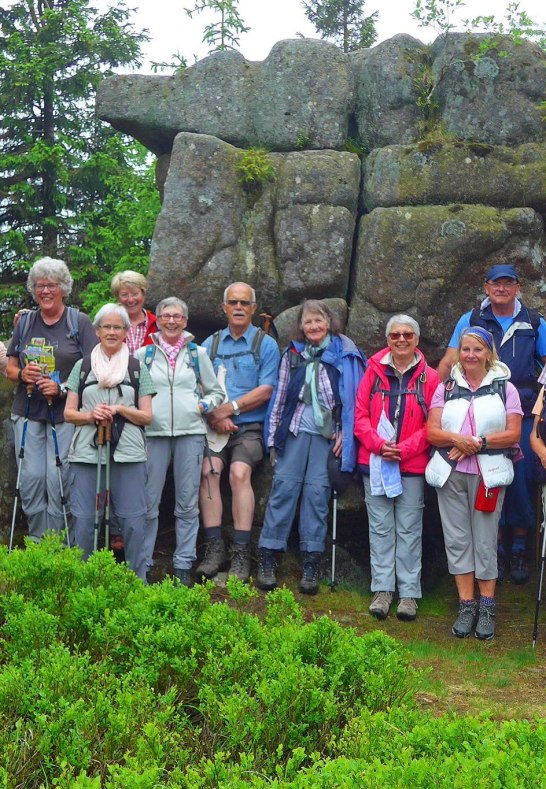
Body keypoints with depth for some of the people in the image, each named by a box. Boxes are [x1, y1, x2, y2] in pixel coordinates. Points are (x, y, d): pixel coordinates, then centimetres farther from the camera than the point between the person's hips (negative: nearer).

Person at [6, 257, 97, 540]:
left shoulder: (79, 322, 0)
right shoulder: (25, 321, 11)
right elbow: (10, 367, 15)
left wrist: (62, 388, -17)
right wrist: (22, 374, -8)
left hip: (64, 414, -3)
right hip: (27, 413, 3)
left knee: (58, 479, -5)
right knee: (30, 478, 0)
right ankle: (37, 542, 13)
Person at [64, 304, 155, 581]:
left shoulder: (138, 369, 11)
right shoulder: (82, 366, 13)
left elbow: (146, 416, 8)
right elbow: (69, 413, 10)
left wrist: (120, 409, -9)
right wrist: (91, 415, -10)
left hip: (128, 454, 0)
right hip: (86, 453, 1)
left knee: (133, 521, -4)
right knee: (83, 521, -1)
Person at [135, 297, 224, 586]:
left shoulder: (198, 353, 12)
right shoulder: (144, 354, 11)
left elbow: (216, 392, 17)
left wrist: (204, 405, -1)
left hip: (190, 432, 1)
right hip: (154, 433, 0)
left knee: (187, 503, 2)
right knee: (148, 502, -2)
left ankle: (183, 565, 10)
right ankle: (141, 564, 7)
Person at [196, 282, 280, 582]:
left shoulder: (265, 344, 7)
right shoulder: (210, 344, 17)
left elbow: (266, 390, -2)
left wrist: (229, 408, -9)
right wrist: (214, 415, -9)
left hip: (249, 426, -2)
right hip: (214, 426, 2)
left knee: (239, 473, -26)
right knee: (208, 470, -24)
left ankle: (241, 552, -24)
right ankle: (214, 547, -21)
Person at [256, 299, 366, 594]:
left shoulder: (343, 353, 4)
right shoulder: (293, 354, 11)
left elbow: (353, 395, 2)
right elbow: (280, 395, 14)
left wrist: (344, 433, -4)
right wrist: (274, 436, 10)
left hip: (327, 434, -2)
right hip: (295, 429, 2)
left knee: (317, 491, -4)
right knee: (284, 486, -4)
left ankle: (311, 564, 1)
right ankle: (267, 559, -2)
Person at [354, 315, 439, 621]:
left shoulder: (429, 377, 2)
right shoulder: (374, 371, 6)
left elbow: (432, 425, -2)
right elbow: (361, 415, 4)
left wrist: (405, 449, -13)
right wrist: (379, 445, -11)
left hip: (413, 465, -1)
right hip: (375, 462, 2)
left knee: (409, 529, 2)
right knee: (380, 528, 5)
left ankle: (409, 593, 9)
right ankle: (383, 589, 13)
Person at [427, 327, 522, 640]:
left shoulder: (505, 388, 6)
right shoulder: (446, 388, 12)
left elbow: (513, 434, -3)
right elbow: (432, 431, 3)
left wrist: (479, 444, -15)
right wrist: (457, 440, -16)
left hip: (488, 474, -2)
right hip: (450, 473, 2)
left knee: (485, 541, -1)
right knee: (457, 538, 3)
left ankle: (487, 607, 8)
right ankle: (467, 605, 11)